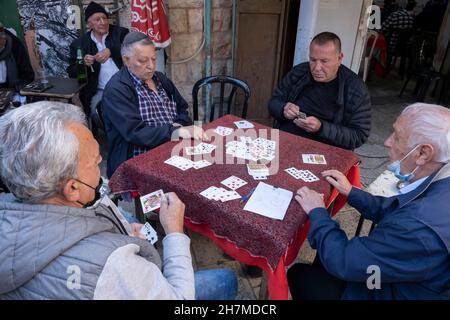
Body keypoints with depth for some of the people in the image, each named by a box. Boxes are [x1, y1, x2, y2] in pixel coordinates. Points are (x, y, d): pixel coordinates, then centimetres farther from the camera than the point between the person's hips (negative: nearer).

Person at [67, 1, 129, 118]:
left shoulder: (120, 33, 10)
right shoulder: (79, 44, 11)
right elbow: (72, 73, 11)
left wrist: (110, 51, -17)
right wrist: (83, 64, -9)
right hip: (101, 91, 1)